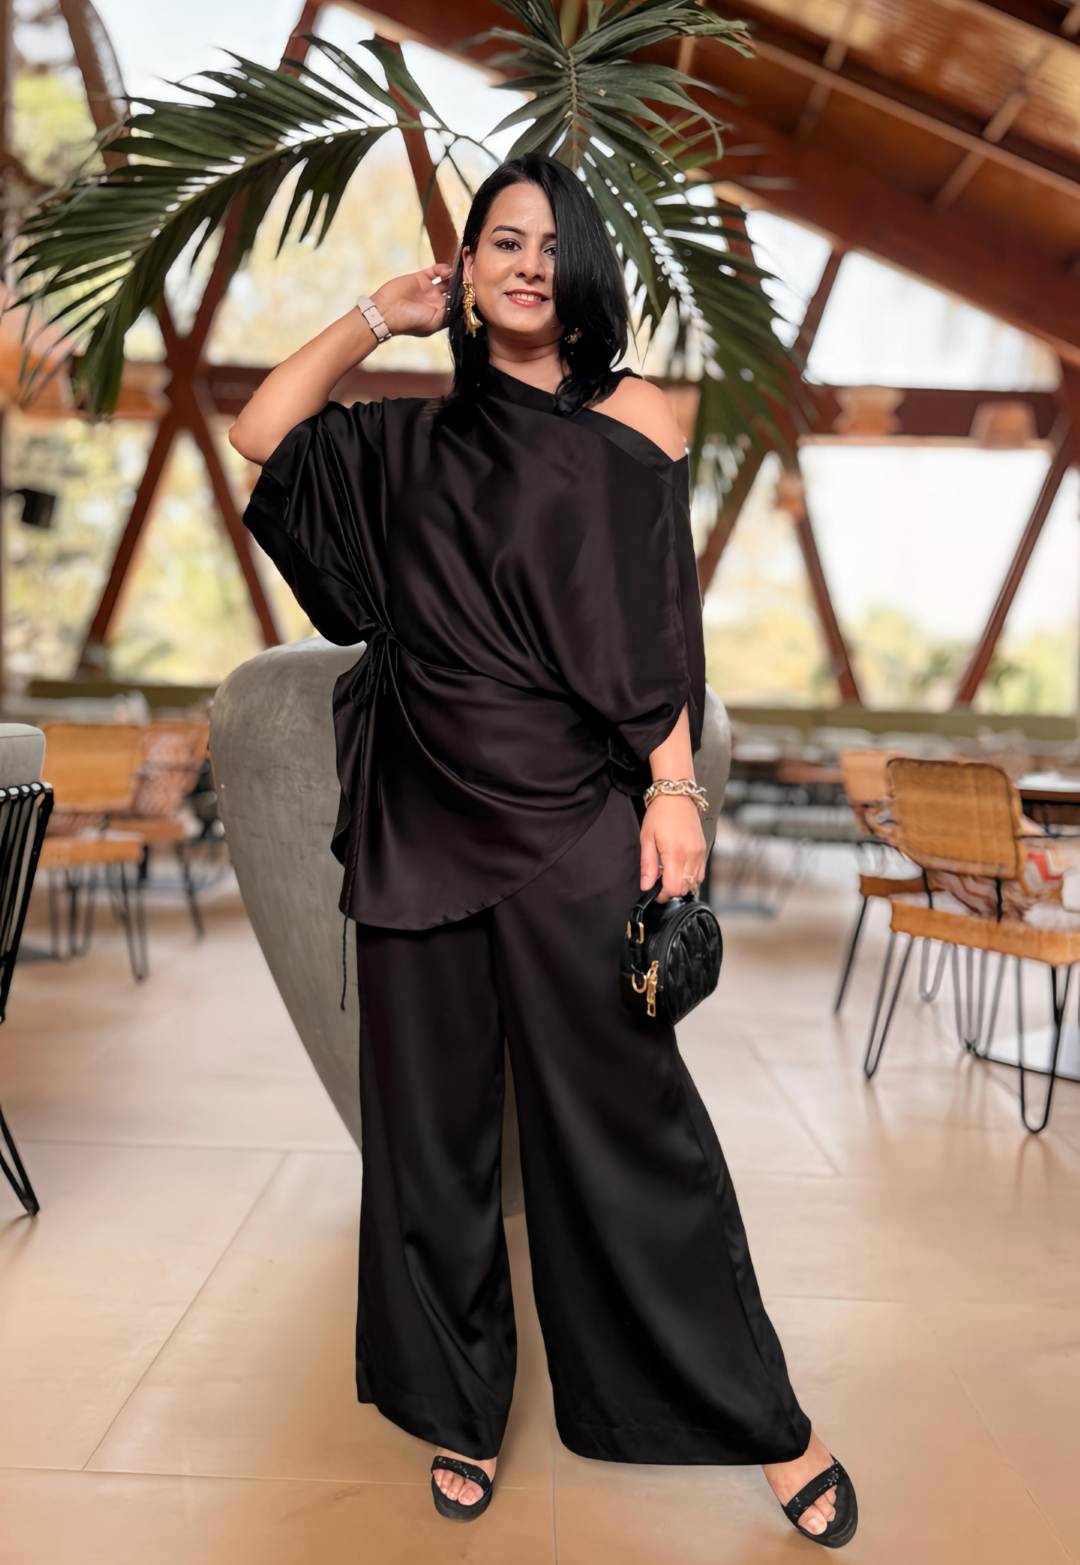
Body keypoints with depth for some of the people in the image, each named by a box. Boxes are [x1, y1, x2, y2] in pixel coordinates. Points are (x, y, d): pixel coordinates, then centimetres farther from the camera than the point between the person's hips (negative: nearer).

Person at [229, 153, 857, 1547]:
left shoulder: (630, 419, 3)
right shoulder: (416, 437, 12)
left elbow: (664, 623, -1)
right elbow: (261, 433, 16)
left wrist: (675, 788, -10)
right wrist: (378, 316, 13)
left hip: (569, 815, -3)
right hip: (426, 816, 4)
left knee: (620, 1107, 0)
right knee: (433, 1109, 10)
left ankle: (763, 1418, 18)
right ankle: (460, 1402, 29)